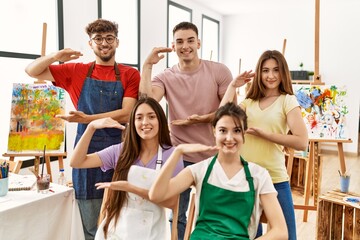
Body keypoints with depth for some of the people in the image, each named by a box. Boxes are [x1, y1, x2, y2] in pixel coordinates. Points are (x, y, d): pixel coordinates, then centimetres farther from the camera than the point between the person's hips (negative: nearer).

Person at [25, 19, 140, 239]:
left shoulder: (130, 75, 1)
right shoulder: (76, 71, 7)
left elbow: (126, 114, -11)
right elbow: (32, 71, 10)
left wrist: (87, 118, -20)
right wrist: (55, 56, -8)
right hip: (87, 153, 1)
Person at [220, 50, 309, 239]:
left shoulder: (288, 101, -3)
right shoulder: (250, 101, 12)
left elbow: (301, 143, -13)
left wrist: (264, 134, -15)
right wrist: (233, 86, -2)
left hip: (275, 179, -4)